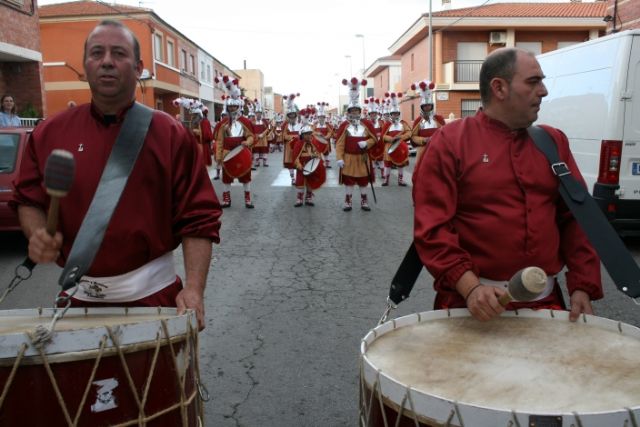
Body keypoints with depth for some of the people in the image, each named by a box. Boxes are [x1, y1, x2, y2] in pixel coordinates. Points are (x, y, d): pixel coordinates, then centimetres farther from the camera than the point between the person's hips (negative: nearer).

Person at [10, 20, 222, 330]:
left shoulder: (170, 134, -8)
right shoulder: (50, 133, 0)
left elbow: (198, 218, -11)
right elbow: (28, 200, 11)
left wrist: (194, 288, -21)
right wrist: (37, 233, -11)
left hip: (153, 292, -2)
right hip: (79, 294, 3)